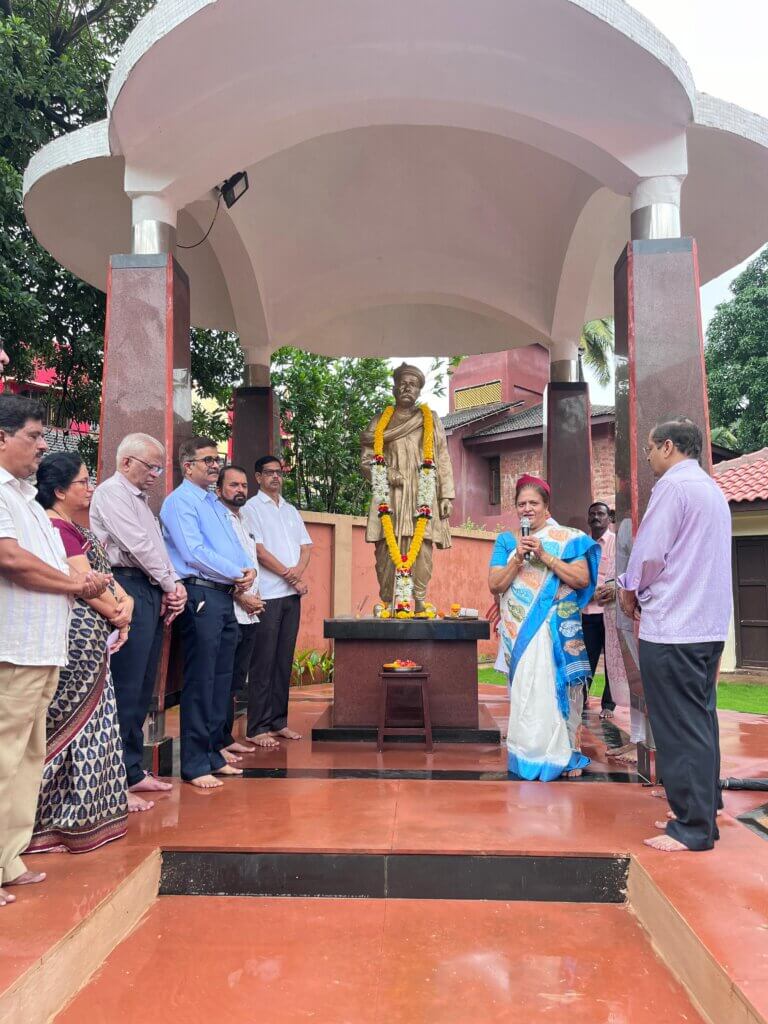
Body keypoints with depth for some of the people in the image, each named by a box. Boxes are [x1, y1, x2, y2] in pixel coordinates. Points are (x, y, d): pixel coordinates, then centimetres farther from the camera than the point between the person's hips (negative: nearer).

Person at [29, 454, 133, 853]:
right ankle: (68, 819, 9)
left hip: (92, 640, 10)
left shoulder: (76, 528, 17)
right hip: (74, 638, -10)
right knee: (75, 725, -2)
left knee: (87, 725, 15)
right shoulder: (57, 527, -14)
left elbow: (103, 575, 14)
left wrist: (126, 602, -3)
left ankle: (83, 813, 26)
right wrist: (117, 614, -4)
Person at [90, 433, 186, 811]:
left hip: (152, 593, 9)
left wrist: (174, 586, 3)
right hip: (128, 590, -9)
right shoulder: (111, 492, -5)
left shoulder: (140, 499, 23)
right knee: (125, 690, -9)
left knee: (142, 690, 12)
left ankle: (133, 770, 21)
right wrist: (171, 585, -5)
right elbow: (138, 546, -14)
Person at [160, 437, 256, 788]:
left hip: (225, 596, 9)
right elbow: (194, 552, -17)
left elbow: (235, 545, 19)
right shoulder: (180, 502, -6)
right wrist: (237, 574, -11)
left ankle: (212, 753, 22)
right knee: (200, 681, -5)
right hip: (200, 595, -9)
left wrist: (249, 569, -2)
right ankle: (195, 764, 3)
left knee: (221, 679, 12)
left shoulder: (216, 504, 21)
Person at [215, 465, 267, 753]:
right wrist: (242, 598, -14)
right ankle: (219, 743, 3)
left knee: (236, 681, 13)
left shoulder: (245, 522, 20)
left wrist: (255, 597, 9)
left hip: (249, 614, 9)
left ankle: (227, 738, 22)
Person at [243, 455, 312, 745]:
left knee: (284, 659, 9)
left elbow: (306, 546, 13)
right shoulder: (251, 508, -1)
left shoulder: (291, 511, 19)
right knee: (263, 661, -5)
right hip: (267, 594, -6)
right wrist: (290, 576, -10)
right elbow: (259, 550, -10)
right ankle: (257, 728, 1)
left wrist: (299, 569, -8)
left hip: (292, 594, 6)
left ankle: (278, 721, 16)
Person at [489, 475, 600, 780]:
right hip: (521, 632, 2)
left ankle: (566, 755, 13)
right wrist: (518, 559, -13)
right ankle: (531, 754, 13)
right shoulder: (506, 541, 10)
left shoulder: (568, 539, 3)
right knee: (527, 693, 2)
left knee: (559, 690, -1)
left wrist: (544, 556, -13)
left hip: (559, 632, -2)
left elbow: (583, 579, -7)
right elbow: (494, 585, 2)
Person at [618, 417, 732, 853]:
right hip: (709, 626, 10)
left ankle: (693, 828, 4)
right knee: (701, 722, 15)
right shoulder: (713, 489, 17)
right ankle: (704, 812, 23)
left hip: (673, 627, -9)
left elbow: (649, 555, -14)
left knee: (680, 729, -3)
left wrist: (630, 591, 4)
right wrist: (645, 592, 18)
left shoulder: (673, 485, -12)